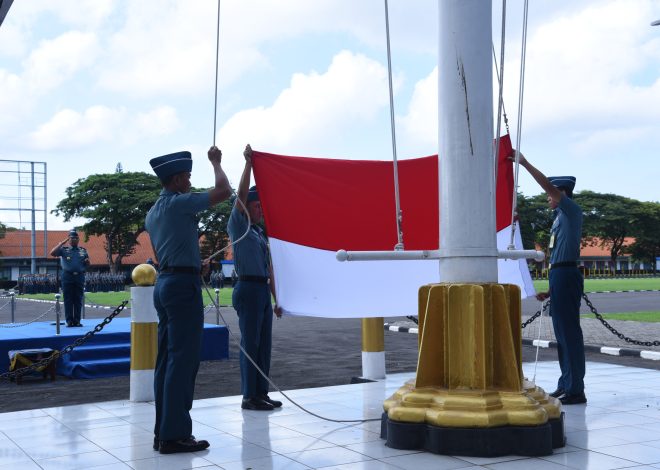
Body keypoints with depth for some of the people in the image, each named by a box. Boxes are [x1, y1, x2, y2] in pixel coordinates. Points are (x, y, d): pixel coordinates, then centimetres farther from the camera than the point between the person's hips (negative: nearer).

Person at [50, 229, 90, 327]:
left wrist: (87, 262, -2)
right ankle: (69, 321, 0)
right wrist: (63, 242, -7)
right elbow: (52, 253, -10)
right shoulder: (64, 250, 7)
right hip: (67, 276, -2)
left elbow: (87, 265, 23)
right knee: (68, 300, -3)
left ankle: (77, 321, 6)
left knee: (78, 300, 2)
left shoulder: (83, 251, 15)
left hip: (80, 276, 2)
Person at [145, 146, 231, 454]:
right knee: (183, 360, -8)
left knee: (166, 359, 9)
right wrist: (216, 162, 5)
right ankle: (175, 435, -6)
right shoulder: (179, 203, -11)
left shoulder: (153, 212, 17)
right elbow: (223, 191, -11)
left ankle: (163, 432, 12)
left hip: (164, 283, 9)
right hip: (183, 284, -9)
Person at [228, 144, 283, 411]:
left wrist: (276, 299, 19)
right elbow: (241, 194, -15)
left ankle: (261, 392, 17)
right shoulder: (238, 228, -2)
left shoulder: (260, 235, 19)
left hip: (263, 291, 8)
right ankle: (249, 397, -1)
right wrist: (248, 162, -15)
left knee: (264, 344, 10)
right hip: (248, 289, -8)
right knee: (250, 343, -6)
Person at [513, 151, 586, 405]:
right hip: (559, 276, 10)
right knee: (562, 333, 13)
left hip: (566, 275, -10)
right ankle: (565, 385, 20)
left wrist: (525, 164, -15)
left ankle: (576, 390, -8)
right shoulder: (560, 218, 22)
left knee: (569, 332, -10)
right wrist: (551, 291, 19)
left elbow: (548, 185, -18)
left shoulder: (572, 211, -3)